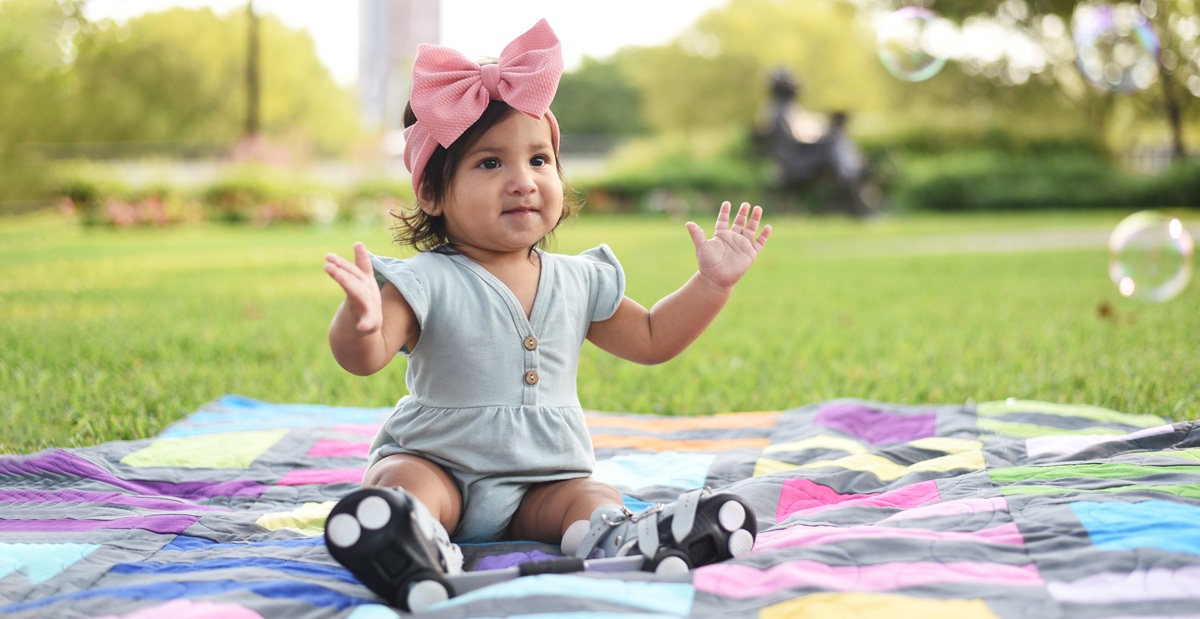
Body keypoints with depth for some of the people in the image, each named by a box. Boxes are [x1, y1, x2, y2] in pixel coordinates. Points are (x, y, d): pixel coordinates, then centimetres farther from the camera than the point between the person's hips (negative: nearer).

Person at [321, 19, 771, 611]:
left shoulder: (578, 280, 6)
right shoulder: (428, 283, -10)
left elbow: (650, 339, 18)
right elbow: (364, 358, -23)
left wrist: (713, 283, 8)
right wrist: (361, 317, -46)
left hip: (543, 479, 4)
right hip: (438, 462, -3)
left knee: (594, 498, -26)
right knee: (402, 485, -34)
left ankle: (615, 540, -54)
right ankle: (416, 541, -61)